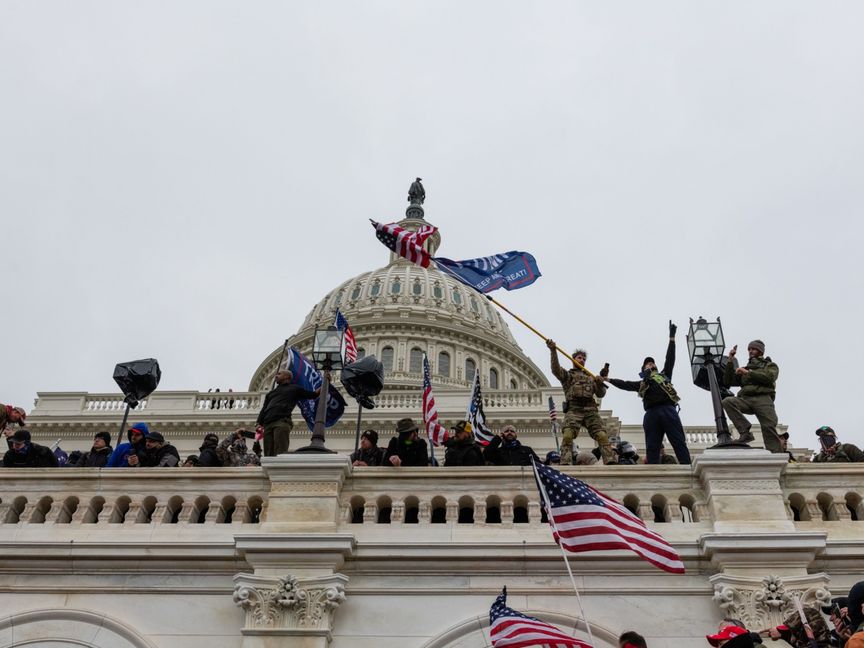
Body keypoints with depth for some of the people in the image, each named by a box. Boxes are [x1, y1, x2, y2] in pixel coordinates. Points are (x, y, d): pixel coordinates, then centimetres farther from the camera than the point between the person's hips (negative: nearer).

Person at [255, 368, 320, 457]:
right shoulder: (272, 392, 35)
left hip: (282, 422, -5)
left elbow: (314, 394, 22)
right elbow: (264, 409, 26)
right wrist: (259, 423, 10)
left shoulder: (294, 389, 23)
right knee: (269, 455, -7)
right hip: (268, 424, 5)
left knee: (280, 453, -21)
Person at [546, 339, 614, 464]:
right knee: (567, 435, -25)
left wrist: (600, 384, -2)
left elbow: (600, 394, 21)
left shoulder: (590, 378, 32)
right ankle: (565, 464, -33)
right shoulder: (567, 374, 23)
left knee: (602, 436, -16)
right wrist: (553, 351, -14)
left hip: (591, 410, 3)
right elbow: (555, 369, 0)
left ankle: (611, 462, -22)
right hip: (573, 409, -3)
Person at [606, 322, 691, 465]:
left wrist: (672, 338, 19)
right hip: (651, 414, 1)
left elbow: (670, 359, 22)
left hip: (668, 410, -1)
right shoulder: (642, 384, 29)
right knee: (652, 448, -4)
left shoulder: (664, 376, 27)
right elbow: (625, 384, 27)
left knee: (679, 443, -10)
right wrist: (608, 379, 23)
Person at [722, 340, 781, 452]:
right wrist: (730, 361, 17)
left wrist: (748, 373, -2)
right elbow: (727, 382, 23)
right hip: (745, 399, 3)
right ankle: (745, 431, -31)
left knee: (769, 428, -18)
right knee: (727, 401, -28)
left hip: (763, 398, -3)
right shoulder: (744, 369, 33)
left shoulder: (770, 365, 22)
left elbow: (769, 377, -2)